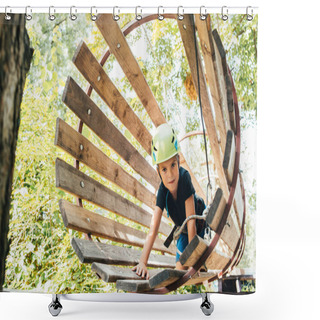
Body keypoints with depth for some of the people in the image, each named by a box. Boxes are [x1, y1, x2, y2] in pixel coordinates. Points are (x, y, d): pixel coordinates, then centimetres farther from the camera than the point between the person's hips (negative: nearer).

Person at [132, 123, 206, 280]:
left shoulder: (184, 177, -39)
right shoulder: (163, 191, -30)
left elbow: (191, 220, -35)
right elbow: (153, 229, -36)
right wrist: (142, 262, -46)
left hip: (200, 224, -3)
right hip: (184, 231, 3)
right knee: (179, 267, 5)